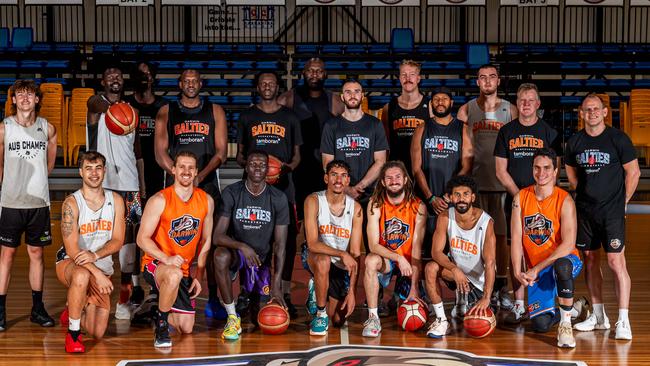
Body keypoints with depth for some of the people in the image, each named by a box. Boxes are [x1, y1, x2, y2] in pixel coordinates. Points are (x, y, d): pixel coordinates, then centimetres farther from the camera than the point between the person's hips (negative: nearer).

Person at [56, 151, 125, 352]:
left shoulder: (115, 200, 0)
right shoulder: (72, 203, -13)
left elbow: (118, 241, -3)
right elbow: (72, 249, -18)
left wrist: (95, 255, -22)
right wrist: (97, 274, -27)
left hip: (102, 267, 4)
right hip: (69, 264, -4)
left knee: (97, 334, -1)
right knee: (82, 276, -43)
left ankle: (73, 311, 34)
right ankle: (73, 334, -22)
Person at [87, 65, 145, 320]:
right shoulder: (96, 103, 2)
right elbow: (101, 105, -26)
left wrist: (142, 186, 11)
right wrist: (112, 107, -50)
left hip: (129, 184, 4)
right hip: (102, 183, -4)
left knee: (129, 240, 2)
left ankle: (124, 300, 7)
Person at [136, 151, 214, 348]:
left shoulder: (206, 201, 0)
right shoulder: (160, 200, -14)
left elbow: (206, 241, 8)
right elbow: (142, 238, -15)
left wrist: (199, 276, 2)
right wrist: (167, 259, -29)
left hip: (183, 270, 5)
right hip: (154, 264, -5)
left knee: (186, 329, 2)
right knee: (175, 274, -41)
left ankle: (161, 305, 33)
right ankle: (160, 326, -18)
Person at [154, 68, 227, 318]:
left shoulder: (215, 111, 8)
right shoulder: (166, 112, 9)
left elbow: (221, 152, 2)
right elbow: (161, 152, 3)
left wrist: (200, 176, -12)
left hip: (207, 184, 0)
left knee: (211, 242, -2)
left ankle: (212, 300, 4)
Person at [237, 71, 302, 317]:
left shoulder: (289, 117, 13)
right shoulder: (247, 117, 13)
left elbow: (297, 154, 14)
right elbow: (239, 153, 14)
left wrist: (290, 166, -8)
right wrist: (248, 164, -8)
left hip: (283, 186, 0)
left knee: (287, 239, -5)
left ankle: (285, 295, 1)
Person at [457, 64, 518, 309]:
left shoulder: (510, 110, 8)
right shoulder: (466, 110, 7)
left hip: (502, 181, 0)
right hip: (475, 181, 0)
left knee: (501, 235, 2)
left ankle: (501, 287, 8)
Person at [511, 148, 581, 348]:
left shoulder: (564, 200, -14)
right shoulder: (521, 198, -2)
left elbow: (568, 244, -21)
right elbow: (516, 238, -3)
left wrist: (537, 268, -24)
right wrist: (517, 271, -15)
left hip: (565, 260, -3)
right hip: (535, 270, 3)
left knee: (561, 265, -42)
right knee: (541, 325, -11)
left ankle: (566, 324, -23)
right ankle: (554, 311, 27)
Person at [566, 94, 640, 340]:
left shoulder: (618, 139, -5)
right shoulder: (575, 142, 6)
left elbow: (633, 172, -1)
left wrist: (622, 201, -1)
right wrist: (584, 193, 14)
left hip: (612, 211, -5)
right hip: (585, 209, 5)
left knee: (616, 261, -11)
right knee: (590, 260, 9)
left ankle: (623, 321, -10)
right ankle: (598, 316, 20)